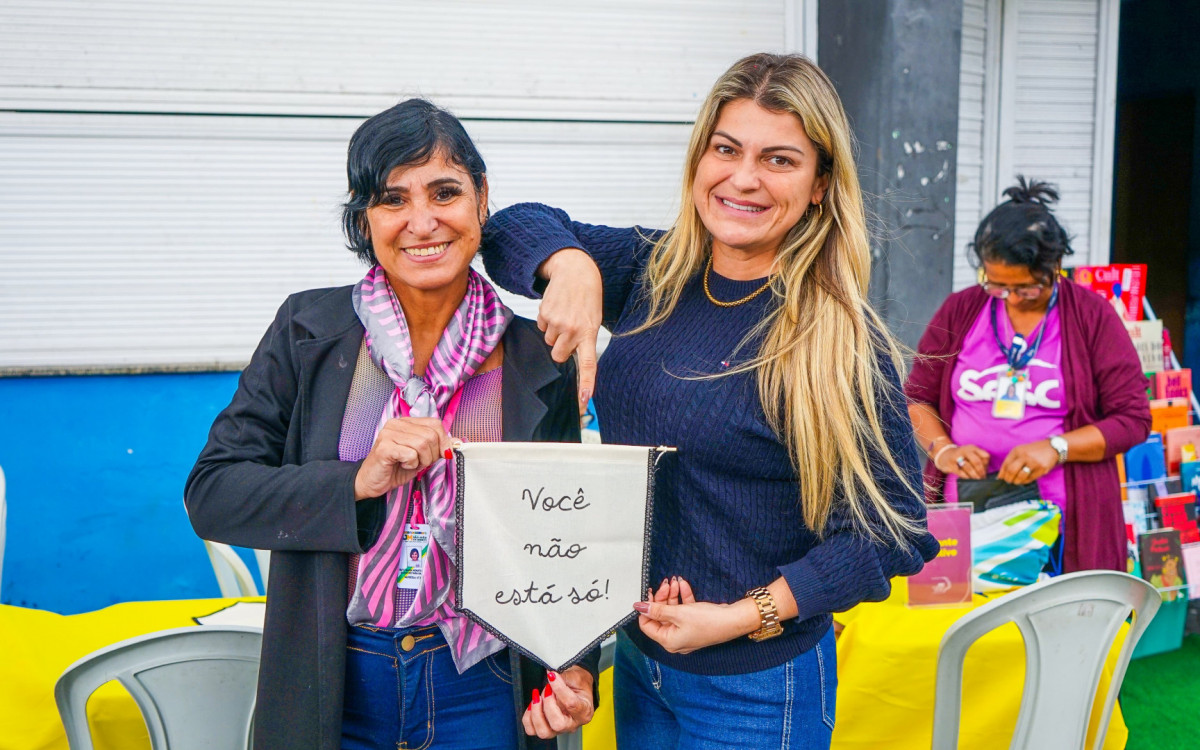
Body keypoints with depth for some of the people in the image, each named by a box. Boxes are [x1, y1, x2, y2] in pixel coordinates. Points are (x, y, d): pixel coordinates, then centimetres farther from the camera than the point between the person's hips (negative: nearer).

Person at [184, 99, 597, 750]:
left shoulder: (539, 360, -4)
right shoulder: (309, 331, -5)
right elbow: (211, 494, -8)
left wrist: (574, 671, -11)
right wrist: (359, 482, -21)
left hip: (479, 690, 0)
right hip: (332, 686, 0)